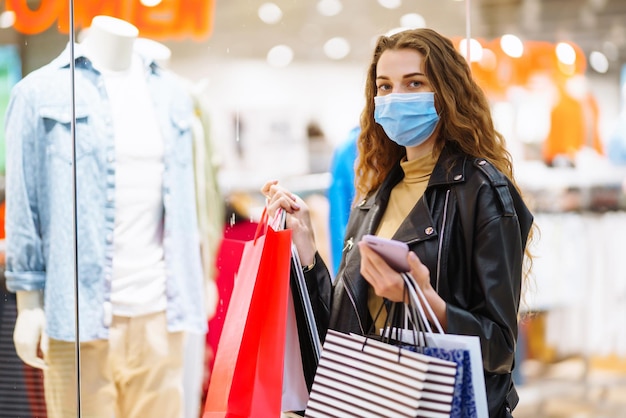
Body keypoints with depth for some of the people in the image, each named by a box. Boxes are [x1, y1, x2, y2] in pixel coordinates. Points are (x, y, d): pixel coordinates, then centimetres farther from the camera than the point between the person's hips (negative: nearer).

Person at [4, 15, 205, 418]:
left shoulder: (172, 94, 14)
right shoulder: (43, 92, 1)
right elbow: (23, 205, 2)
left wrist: (187, 301, 13)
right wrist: (28, 303, -2)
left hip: (158, 313, 4)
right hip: (80, 314, -3)